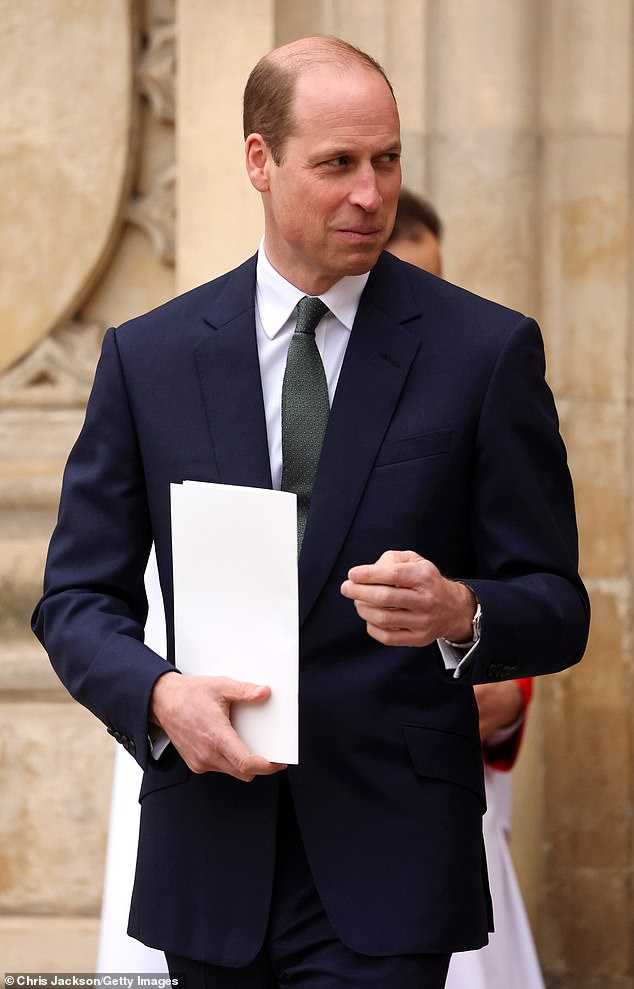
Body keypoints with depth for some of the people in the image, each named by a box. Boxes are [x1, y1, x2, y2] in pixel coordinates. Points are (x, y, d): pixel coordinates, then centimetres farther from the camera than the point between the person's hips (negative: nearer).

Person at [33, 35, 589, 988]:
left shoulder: (487, 351, 1)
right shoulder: (147, 356, 6)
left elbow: (555, 609, 2)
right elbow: (78, 599, 7)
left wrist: (459, 613, -21)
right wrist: (160, 694, -14)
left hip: (386, 870, -3)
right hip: (211, 861, 3)